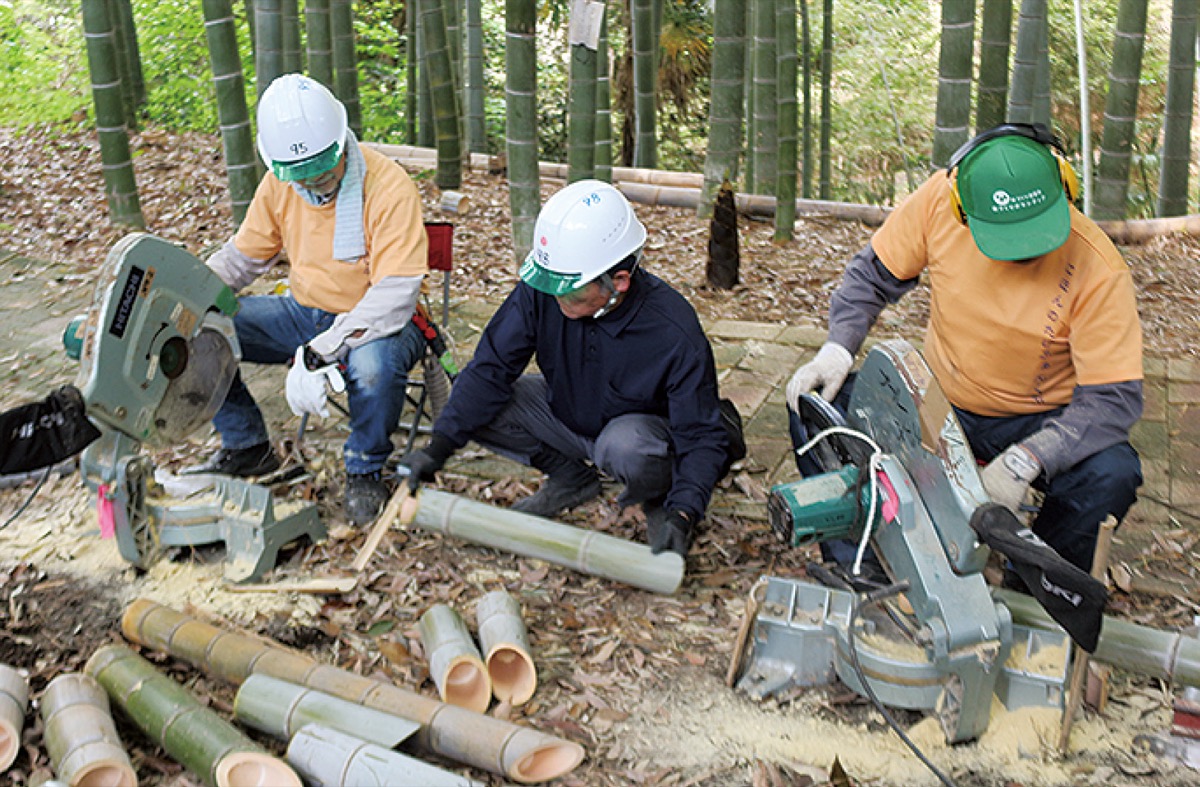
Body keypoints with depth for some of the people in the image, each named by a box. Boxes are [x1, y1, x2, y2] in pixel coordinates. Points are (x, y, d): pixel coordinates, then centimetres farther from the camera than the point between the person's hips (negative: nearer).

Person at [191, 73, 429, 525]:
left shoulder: (389, 187, -23)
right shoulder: (279, 184, -3)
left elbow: (393, 297, -29)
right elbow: (242, 257, 11)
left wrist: (317, 354, -36)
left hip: (377, 323, -6)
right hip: (306, 313, 6)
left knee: (373, 364, -41)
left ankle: (365, 470, -9)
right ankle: (246, 446, 13)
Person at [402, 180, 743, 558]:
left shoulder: (675, 334, -31)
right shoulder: (540, 289, -23)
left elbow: (702, 436, -25)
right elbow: (490, 369, -15)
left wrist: (682, 516, -41)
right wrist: (438, 448, -24)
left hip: (642, 425, -4)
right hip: (565, 411, 5)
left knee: (625, 450, -40)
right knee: (473, 401, -17)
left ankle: (658, 497, -2)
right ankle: (571, 477, 4)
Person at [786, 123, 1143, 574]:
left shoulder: (1098, 270, -25)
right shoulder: (940, 199, -18)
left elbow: (1113, 397, -25)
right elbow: (873, 274, -2)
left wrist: (1023, 461, -39)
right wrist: (837, 349, -19)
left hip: (1039, 422, -2)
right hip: (939, 401, 2)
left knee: (1110, 475, -32)